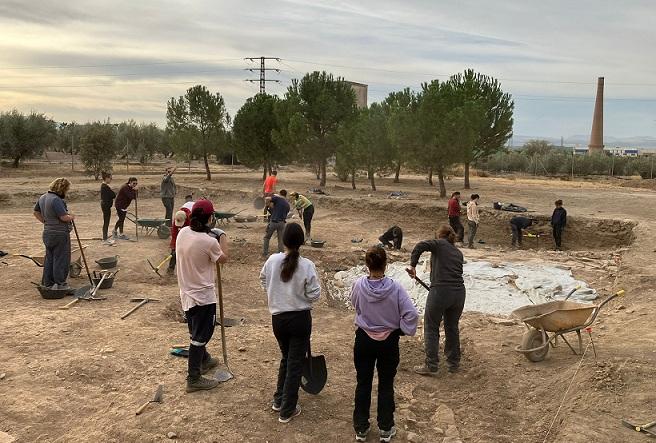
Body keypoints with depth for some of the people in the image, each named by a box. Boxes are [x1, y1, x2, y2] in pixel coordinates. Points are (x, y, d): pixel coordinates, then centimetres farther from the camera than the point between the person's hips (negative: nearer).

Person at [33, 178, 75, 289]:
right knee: (61, 259, 2)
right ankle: (60, 284, 8)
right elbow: (64, 217, -24)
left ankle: (47, 283, 23)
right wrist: (71, 217, -4)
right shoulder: (56, 200, -22)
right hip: (60, 234, -9)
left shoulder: (42, 197, 9)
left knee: (49, 258, 16)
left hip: (47, 233, 9)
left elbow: (36, 212, 20)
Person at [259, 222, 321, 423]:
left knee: (286, 357, 25)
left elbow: (263, 280, 9)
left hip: (278, 318, 4)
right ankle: (287, 410, 15)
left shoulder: (272, 261, -8)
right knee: (295, 363, 8)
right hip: (300, 318, -3)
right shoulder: (307, 266, -17)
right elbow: (314, 294, -13)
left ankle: (279, 400, 34)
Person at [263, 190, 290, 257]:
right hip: (282, 223, 3)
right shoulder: (287, 205, 14)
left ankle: (264, 253, 13)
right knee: (281, 240, 12)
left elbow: (267, 199, -17)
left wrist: (268, 205, 4)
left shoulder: (278, 198, -2)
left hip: (273, 221, -3)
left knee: (266, 238, 13)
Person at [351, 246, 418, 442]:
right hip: (389, 341, -1)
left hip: (364, 340, 1)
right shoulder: (395, 288, -20)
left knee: (363, 384, 15)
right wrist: (403, 330, -4)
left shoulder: (359, 285, -16)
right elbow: (411, 314, -19)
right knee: (386, 385, 15)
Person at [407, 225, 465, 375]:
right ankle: (453, 363, 31)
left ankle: (431, 366, 10)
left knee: (431, 328, 8)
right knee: (452, 327, 21)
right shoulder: (458, 253, 18)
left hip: (440, 291, -6)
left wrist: (413, 265, -13)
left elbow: (421, 246, -17)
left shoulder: (439, 244, 2)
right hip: (459, 292, 6)